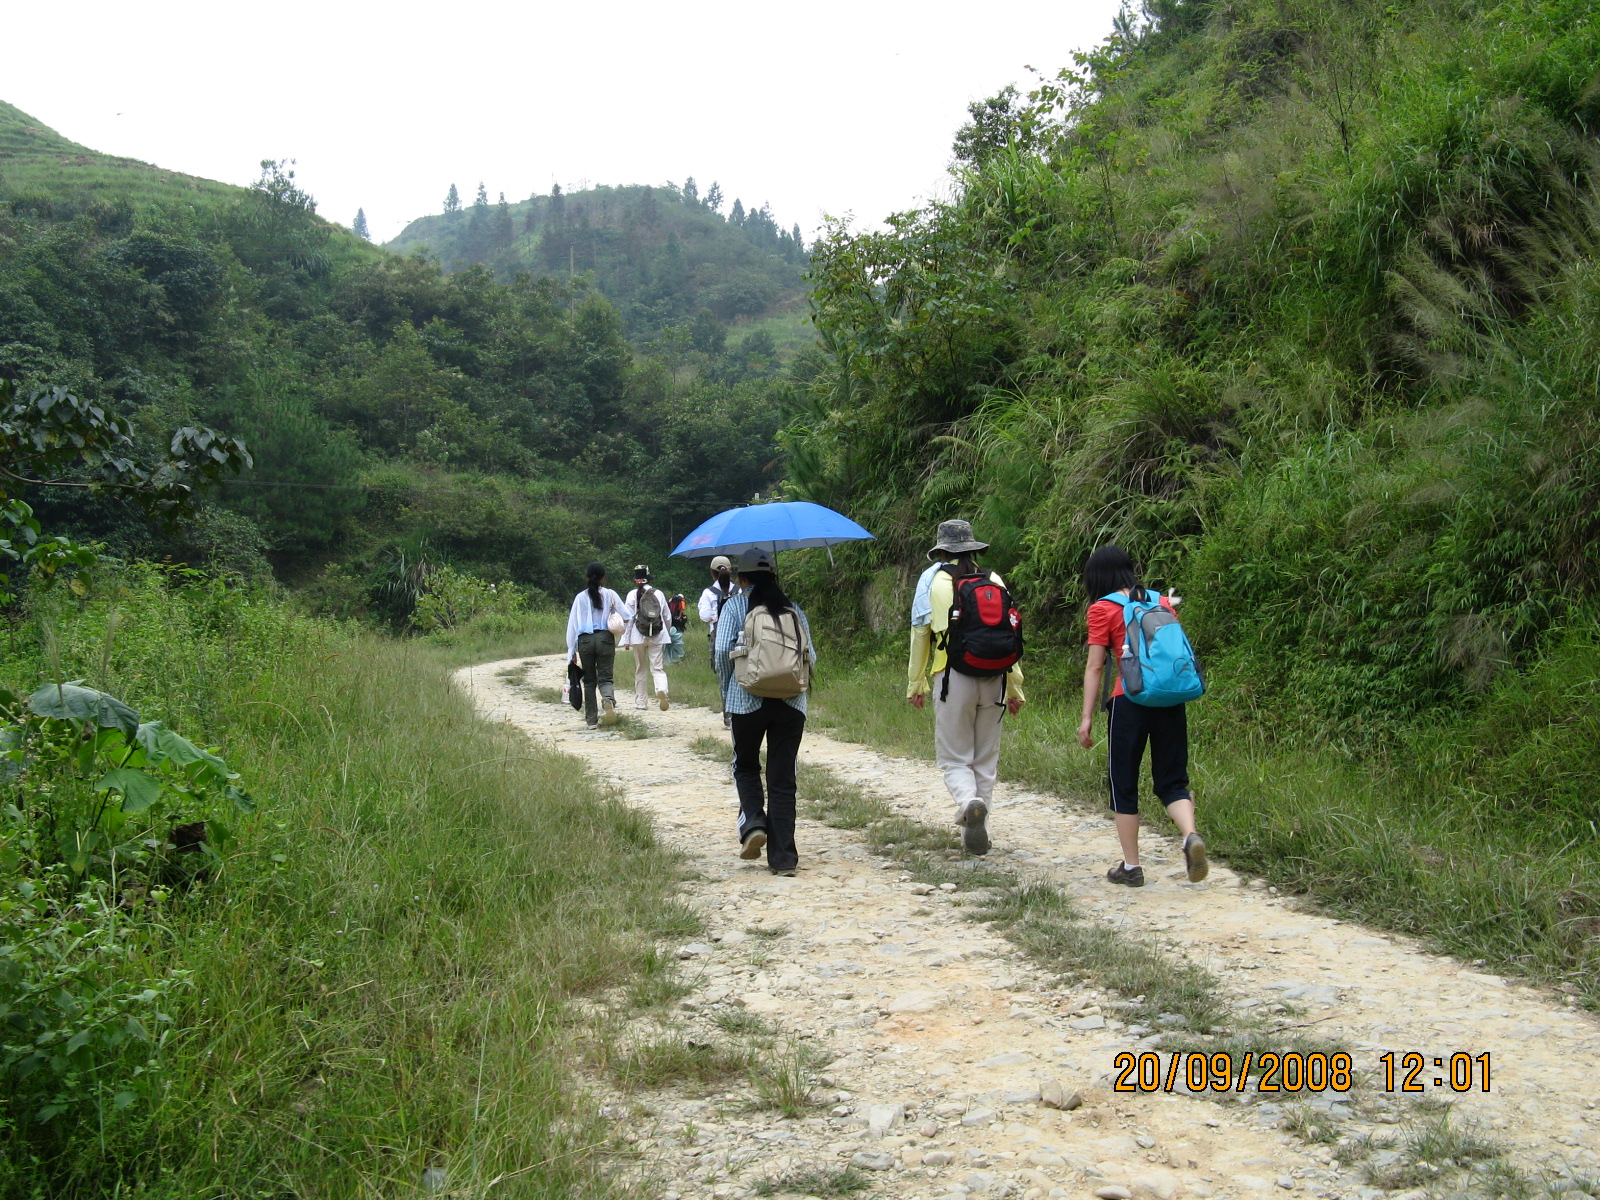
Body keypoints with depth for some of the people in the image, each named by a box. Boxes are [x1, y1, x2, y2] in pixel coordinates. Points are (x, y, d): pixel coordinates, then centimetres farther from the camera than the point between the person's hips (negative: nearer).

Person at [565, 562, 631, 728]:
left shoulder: (580, 598, 3)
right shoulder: (610, 595, 2)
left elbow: (572, 624, 4)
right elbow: (628, 615, -2)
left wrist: (572, 650, 8)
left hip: (585, 640, 1)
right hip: (605, 638, -1)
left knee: (589, 680, 10)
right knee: (605, 677, 2)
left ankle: (591, 719, 9)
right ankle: (609, 699, -32)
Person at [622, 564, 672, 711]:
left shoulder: (632, 595, -2)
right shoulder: (659, 593, 5)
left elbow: (628, 618, -4)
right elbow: (667, 616, 12)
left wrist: (626, 640, 1)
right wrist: (668, 634, 27)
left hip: (638, 637, -1)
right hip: (658, 636, 1)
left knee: (640, 670, 12)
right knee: (658, 668, 0)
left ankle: (641, 701, 16)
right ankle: (662, 689, -29)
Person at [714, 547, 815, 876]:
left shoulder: (735, 605, 2)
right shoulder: (792, 609, 10)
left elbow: (722, 651, -7)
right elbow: (811, 655, 6)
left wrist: (727, 691, 5)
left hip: (748, 699, -2)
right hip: (792, 702, 2)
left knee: (746, 767, 20)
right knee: (782, 778, 6)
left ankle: (753, 823, -4)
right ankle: (783, 857, 4)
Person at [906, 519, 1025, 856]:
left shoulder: (932, 579, 4)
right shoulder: (994, 581, 10)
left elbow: (919, 634, 3)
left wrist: (915, 683, 12)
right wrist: (1014, 688, 16)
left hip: (953, 677, -2)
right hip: (993, 678, 3)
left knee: (954, 757, 5)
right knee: (986, 759, 12)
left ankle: (968, 802, -25)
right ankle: (977, 836, 15)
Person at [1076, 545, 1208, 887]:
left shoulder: (1102, 609, -1)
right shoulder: (1162, 602, 12)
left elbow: (1095, 666, -4)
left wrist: (1087, 717, -2)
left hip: (1130, 702, -4)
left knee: (1122, 783, 9)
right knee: (1172, 781, 11)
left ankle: (1131, 866, 12)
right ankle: (1191, 836, -17)